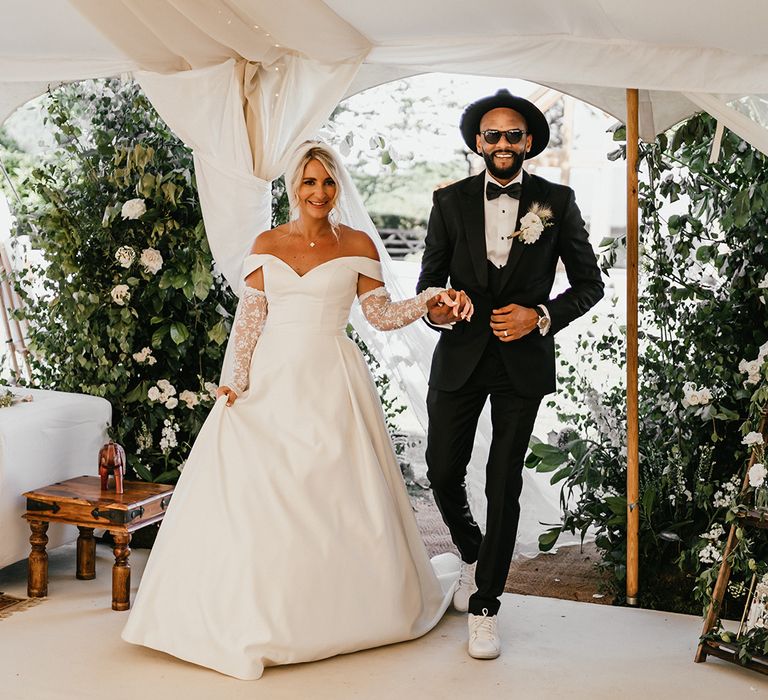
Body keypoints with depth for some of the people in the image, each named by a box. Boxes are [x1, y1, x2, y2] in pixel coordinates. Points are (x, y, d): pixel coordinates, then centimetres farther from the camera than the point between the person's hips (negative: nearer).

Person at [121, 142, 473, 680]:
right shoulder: (267, 245, 9)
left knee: (334, 498, 0)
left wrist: (431, 300, -10)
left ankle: (334, 608, 21)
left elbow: (383, 316, 4)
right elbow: (249, 318, 6)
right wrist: (235, 379, -3)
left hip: (331, 385, -2)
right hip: (270, 381, 2)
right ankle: (252, 613, 14)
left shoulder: (357, 245, 3)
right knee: (247, 495, -2)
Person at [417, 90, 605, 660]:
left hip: (523, 362, -2)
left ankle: (485, 605, 16)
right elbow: (429, 282, 5)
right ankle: (472, 555, 39)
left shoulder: (557, 201, 0)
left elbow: (590, 283, 3)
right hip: (460, 358, 2)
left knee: (504, 487, 0)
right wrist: (435, 309, -17)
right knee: (443, 472, 8)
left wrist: (541, 315, -13)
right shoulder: (451, 201, 4)